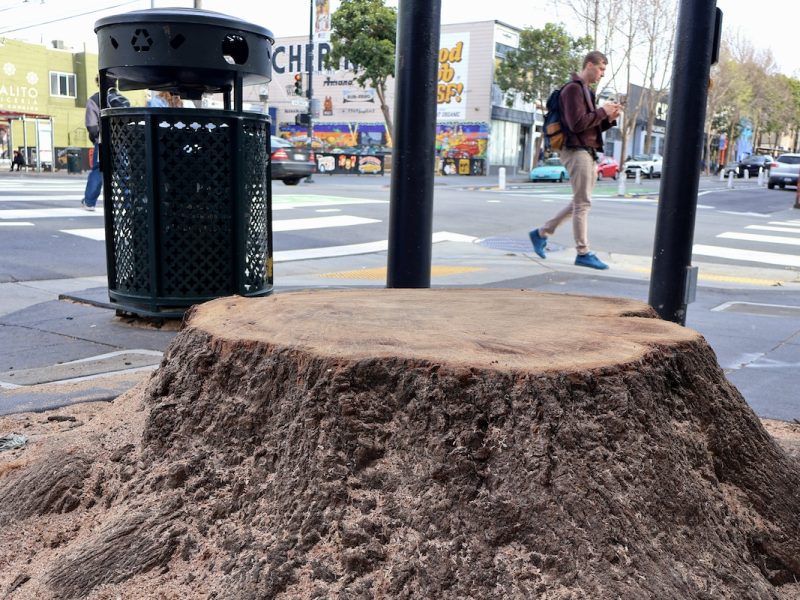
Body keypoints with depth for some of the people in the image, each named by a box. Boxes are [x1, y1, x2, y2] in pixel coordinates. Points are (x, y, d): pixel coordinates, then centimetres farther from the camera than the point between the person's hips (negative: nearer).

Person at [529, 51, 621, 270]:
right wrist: (602, 111, -12)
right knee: (582, 203, -6)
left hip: (589, 152, 10)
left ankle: (541, 233, 21)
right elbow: (577, 124, -20)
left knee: (580, 202, 13)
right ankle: (583, 253, -1)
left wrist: (609, 119, 6)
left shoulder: (586, 91, 23)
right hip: (576, 151, -10)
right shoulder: (573, 89, -9)